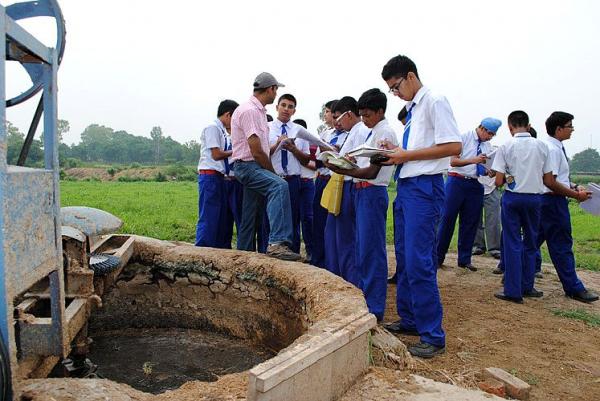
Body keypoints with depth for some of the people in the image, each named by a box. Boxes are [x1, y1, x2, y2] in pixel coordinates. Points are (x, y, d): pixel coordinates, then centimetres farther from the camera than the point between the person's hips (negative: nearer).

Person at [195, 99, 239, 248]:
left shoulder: (222, 130, 15)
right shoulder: (212, 128, -9)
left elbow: (223, 155, 13)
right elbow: (216, 154, -14)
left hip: (219, 176, 9)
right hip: (209, 176, -9)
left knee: (221, 216, 13)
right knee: (208, 217, -7)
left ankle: (221, 248, 21)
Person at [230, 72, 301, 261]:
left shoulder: (259, 110, 17)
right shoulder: (249, 111, -14)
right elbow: (256, 152, -18)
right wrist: (273, 172, -8)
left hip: (256, 167, 11)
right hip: (247, 166, -10)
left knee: (250, 218, 12)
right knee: (279, 185, -34)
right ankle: (278, 243, -43)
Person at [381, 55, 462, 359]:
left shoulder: (434, 102, -7)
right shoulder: (412, 109, 18)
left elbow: (454, 147, -16)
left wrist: (408, 155, -14)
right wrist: (397, 152, 6)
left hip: (424, 188, -9)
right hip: (406, 186, 9)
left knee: (419, 262, -10)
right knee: (404, 259, 14)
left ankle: (433, 336, 1)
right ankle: (409, 319, 28)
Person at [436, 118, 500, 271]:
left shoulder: (488, 146, 12)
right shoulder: (464, 138, -4)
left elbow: (484, 169, 14)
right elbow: (453, 162, -10)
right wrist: (473, 160, -22)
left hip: (476, 184, 5)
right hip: (457, 181, -5)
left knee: (470, 223, 7)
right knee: (448, 219, -2)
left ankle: (465, 260, 18)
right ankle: (438, 257, 8)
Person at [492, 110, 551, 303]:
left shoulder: (506, 147, -8)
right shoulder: (541, 146, 1)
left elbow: (499, 181, -10)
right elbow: (547, 179, 3)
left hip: (512, 197, -3)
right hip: (534, 197, 3)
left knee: (512, 244, 2)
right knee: (530, 243, 15)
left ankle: (513, 291, 5)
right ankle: (527, 287, 23)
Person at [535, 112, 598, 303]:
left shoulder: (555, 147, 14)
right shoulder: (553, 149, -17)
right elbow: (550, 182, -23)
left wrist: (574, 186, 7)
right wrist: (576, 194, -14)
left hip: (546, 200, 10)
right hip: (553, 201, -10)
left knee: (535, 239, 15)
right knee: (561, 245, -1)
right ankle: (573, 288, 10)